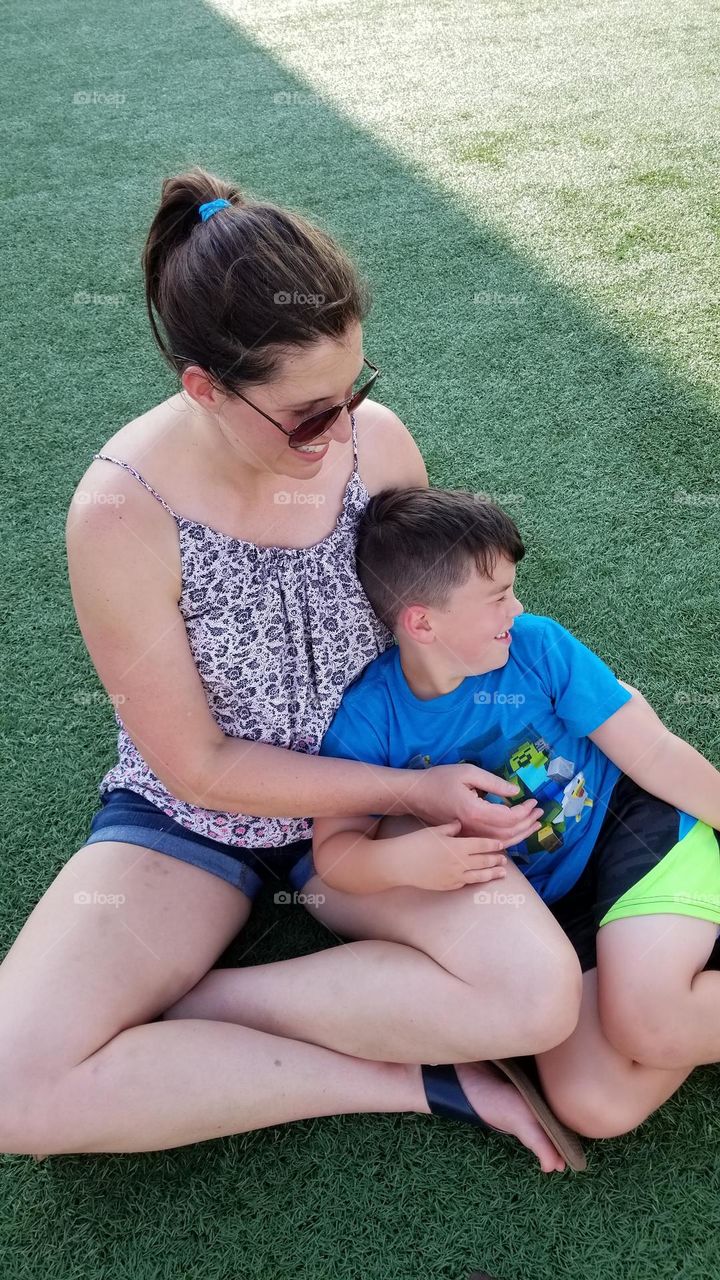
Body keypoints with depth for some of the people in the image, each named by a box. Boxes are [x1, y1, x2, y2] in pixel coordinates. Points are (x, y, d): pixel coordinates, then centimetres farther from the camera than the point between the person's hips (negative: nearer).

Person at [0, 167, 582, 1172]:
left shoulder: (376, 440, -14)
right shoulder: (122, 515, -25)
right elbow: (199, 765, -16)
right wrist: (411, 792, -19)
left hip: (370, 787, 3)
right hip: (190, 816, -2)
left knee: (537, 994, -23)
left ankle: (165, 1016, -11)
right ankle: (402, 1077, -12)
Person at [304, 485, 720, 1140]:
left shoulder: (536, 644, -13)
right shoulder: (367, 715, -13)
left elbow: (655, 754, -7)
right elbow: (334, 848, -12)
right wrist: (402, 859, -33)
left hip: (632, 827, -2)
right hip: (545, 907, 2)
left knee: (649, 1024, -29)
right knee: (592, 1106, -14)